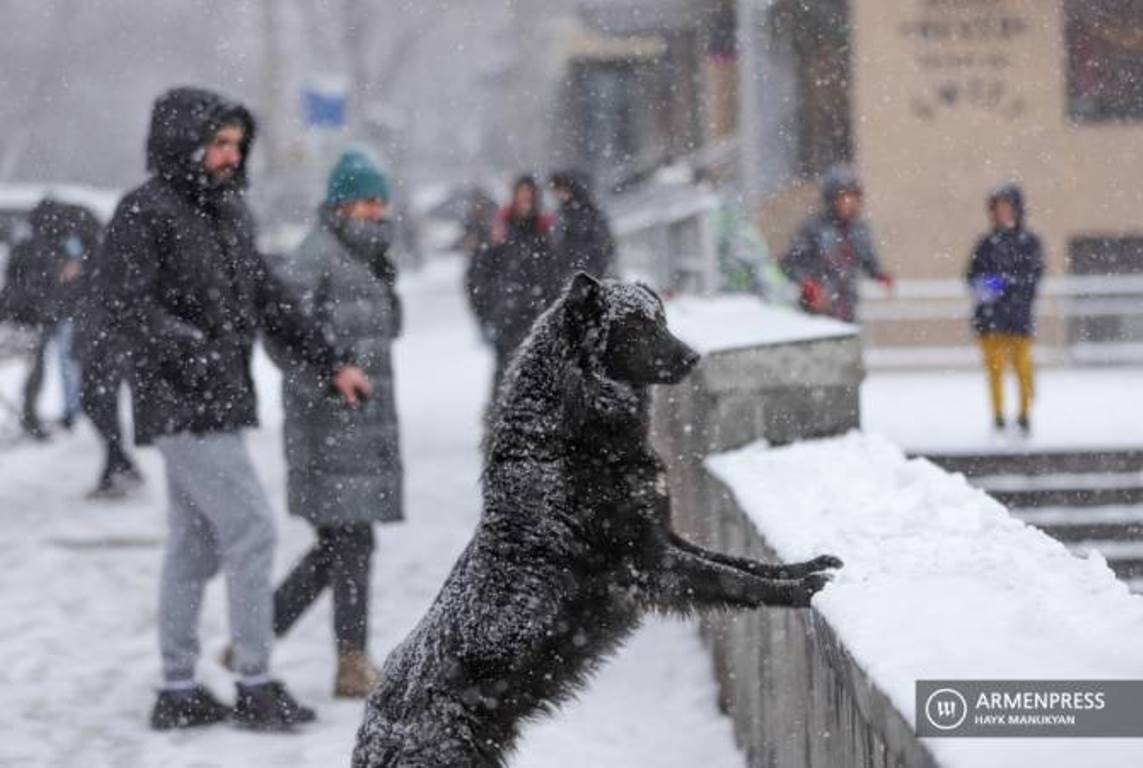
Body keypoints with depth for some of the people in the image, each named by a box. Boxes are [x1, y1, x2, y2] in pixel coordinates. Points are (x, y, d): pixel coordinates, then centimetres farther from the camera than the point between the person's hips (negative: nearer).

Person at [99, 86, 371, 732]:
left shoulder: (228, 211, 15)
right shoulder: (143, 213, -10)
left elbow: (269, 298, 20)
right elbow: (129, 305, -19)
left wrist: (334, 362, 16)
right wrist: (193, 348, -32)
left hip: (220, 404, 9)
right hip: (181, 406, -9)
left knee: (196, 545, 11)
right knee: (251, 528, -10)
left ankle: (179, 691, 17)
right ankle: (256, 685, -3)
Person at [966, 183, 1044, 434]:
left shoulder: (1029, 242, 5)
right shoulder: (986, 244, 11)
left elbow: (1034, 274, -5)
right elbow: (972, 275, 10)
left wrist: (1005, 282, -19)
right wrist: (981, 286, -13)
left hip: (1019, 313, -2)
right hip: (990, 316, 2)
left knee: (1023, 365, -3)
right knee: (994, 365, 0)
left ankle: (1025, 414, 11)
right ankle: (998, 416, 8)